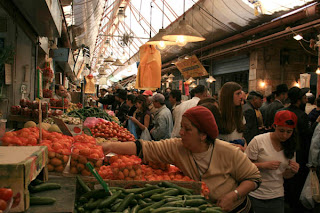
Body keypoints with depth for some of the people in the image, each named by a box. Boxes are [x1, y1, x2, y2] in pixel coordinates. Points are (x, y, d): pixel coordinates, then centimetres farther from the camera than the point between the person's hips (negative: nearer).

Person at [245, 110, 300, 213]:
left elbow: (286, 175, 11)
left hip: (277, 196, 4)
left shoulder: (290, 147, 5)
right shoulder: (258, 141, -12)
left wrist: (293, 171, -10)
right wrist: (264, 165, -23)